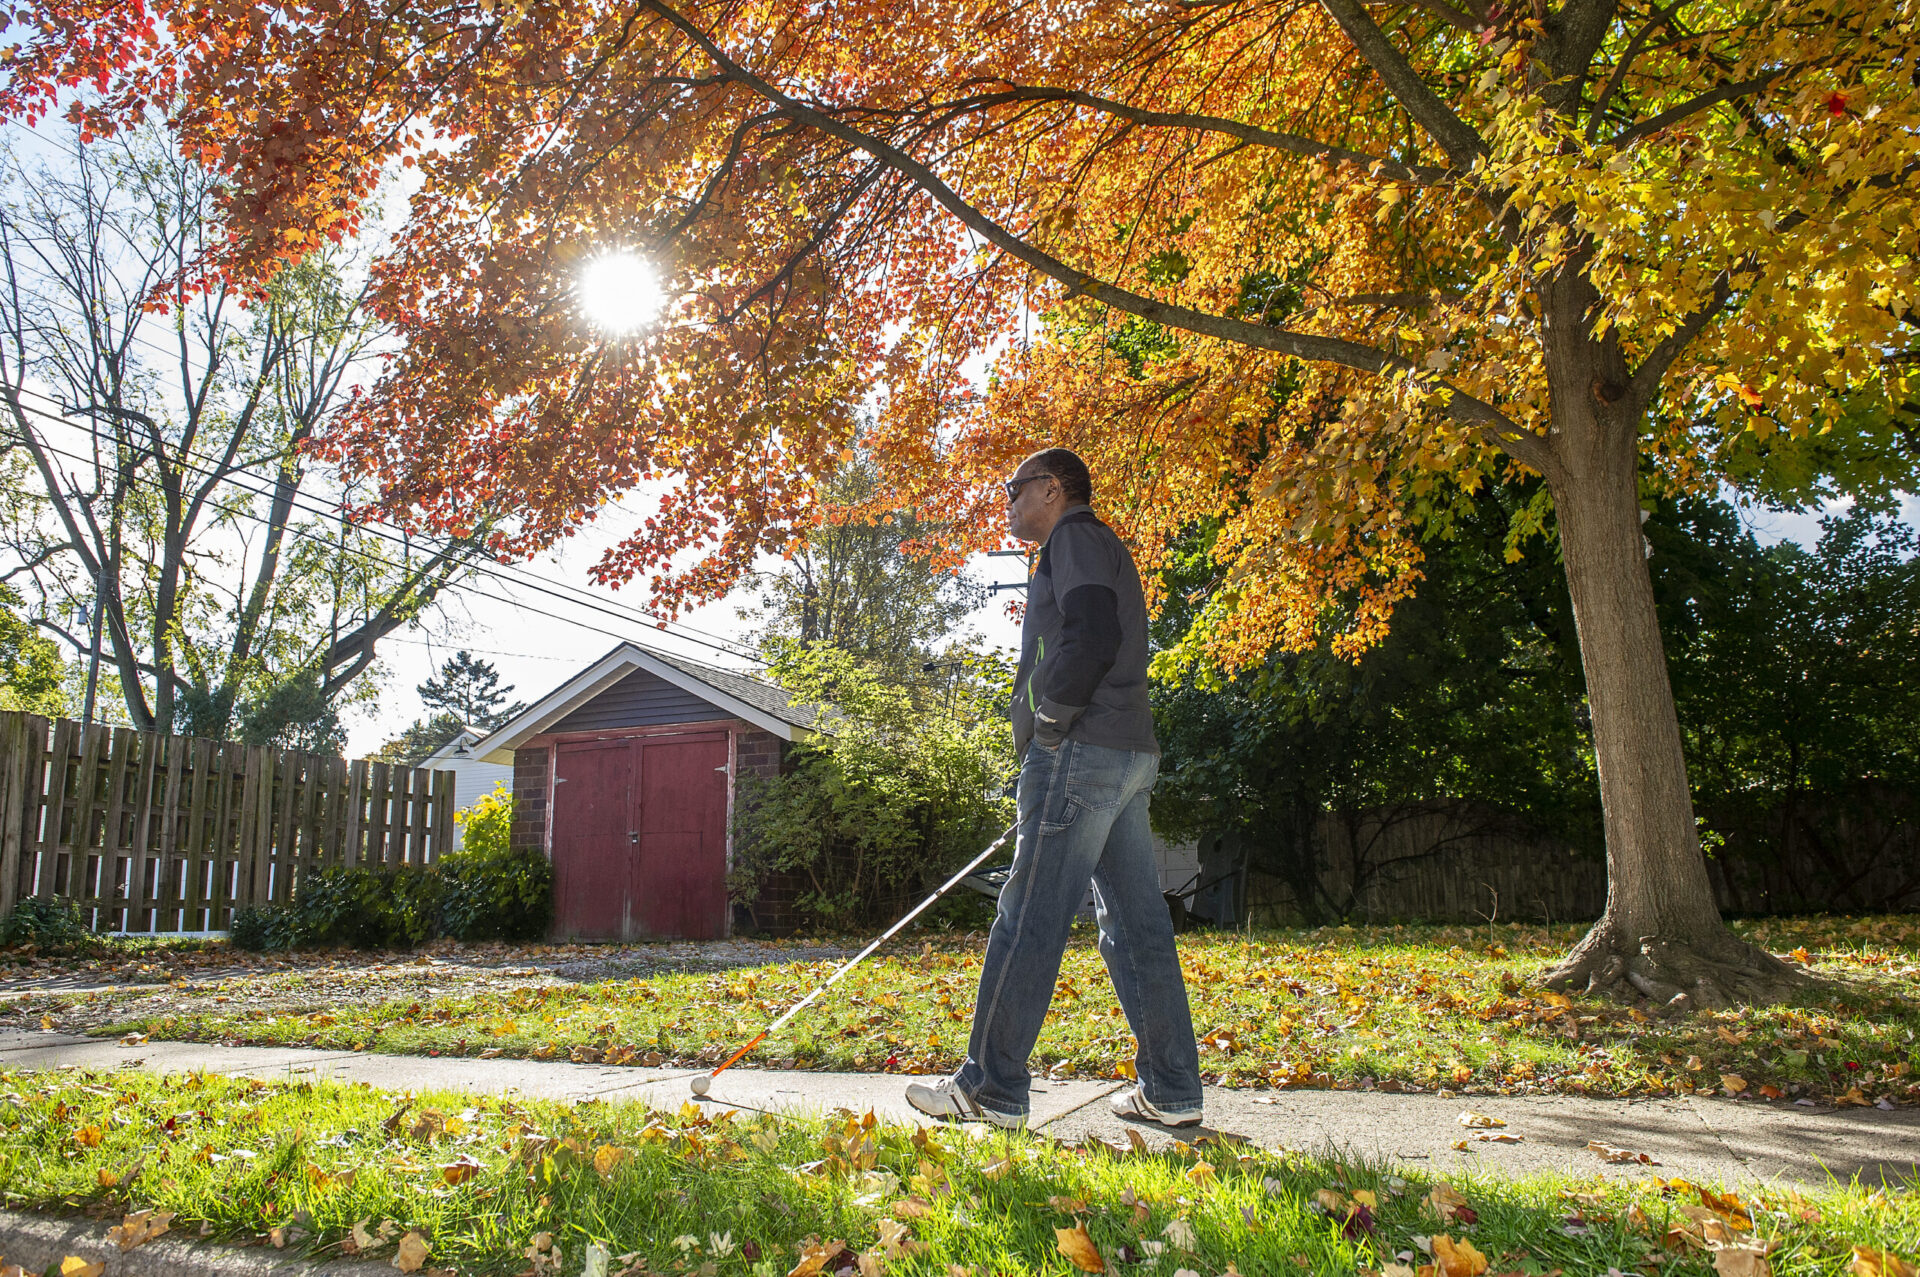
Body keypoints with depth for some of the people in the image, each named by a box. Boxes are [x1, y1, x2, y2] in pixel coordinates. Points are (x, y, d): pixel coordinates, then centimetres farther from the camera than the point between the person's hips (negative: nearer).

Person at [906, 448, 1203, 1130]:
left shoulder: (1076, 537, -2)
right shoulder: (1101, 551, 27)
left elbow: (1092, 635, -20)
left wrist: (1050, 718, -11)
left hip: (1082, 752, -10)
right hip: (1130, 754, 10)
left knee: (1029, 918, -6)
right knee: (1135, 921, 9)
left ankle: (992, 1087, 0)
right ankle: (1171, 1090, 12)